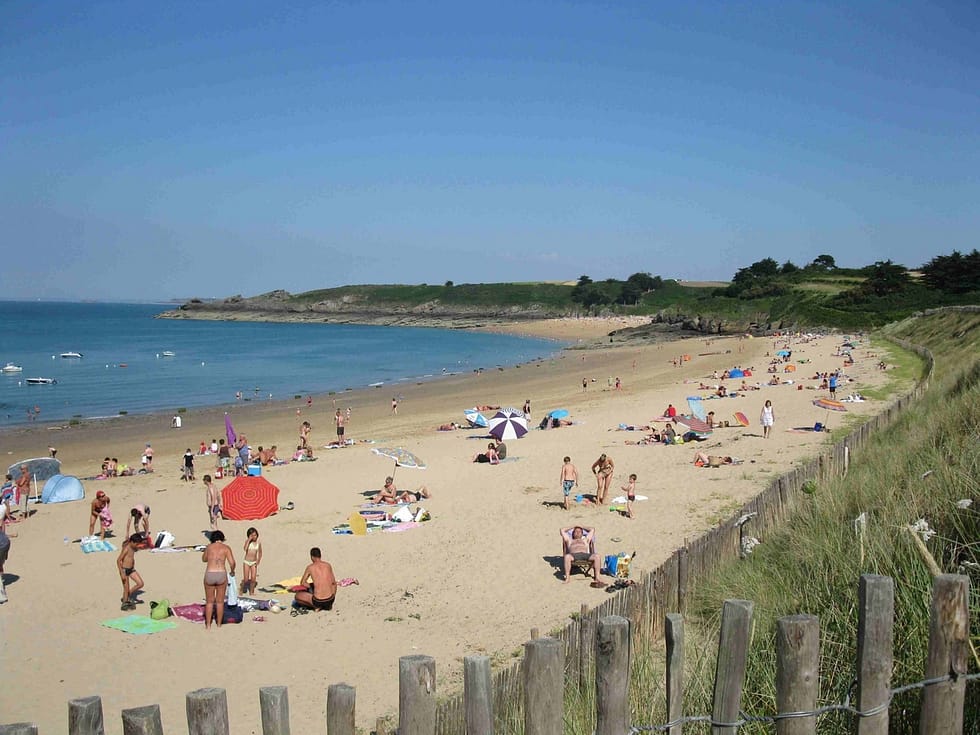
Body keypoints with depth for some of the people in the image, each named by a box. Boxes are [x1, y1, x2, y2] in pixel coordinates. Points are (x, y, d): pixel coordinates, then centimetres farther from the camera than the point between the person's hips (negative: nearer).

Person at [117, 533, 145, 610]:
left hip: (131, 569, 8)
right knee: (126, 589, 0)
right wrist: (122, 573, -22)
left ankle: (128, 596, 20)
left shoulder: (133, 548, 5)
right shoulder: (126, 548, -20)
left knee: (140, 584, 3)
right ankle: (124, 605, 15)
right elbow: (118, 560, -21)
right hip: (124, 570, -8)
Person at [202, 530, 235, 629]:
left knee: (209, 601, 14)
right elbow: (232, 563, -5)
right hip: (221, 575, -1)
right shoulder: (226, 547, 3)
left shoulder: (209, 547, 9)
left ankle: (208, 625, 16)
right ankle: (219, 625, 19)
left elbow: (204, 559, 26)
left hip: (209, 575, 1)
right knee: (220, 601, 13)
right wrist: (232, 571, 14)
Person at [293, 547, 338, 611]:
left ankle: (317, 606, 5)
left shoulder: (310, 567, -2)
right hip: (330, 600, 3)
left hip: (318, 601, -3)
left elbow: (302, 583, 10)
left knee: (297, 596, 20)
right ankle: (329, 605, 18)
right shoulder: (328, 565, 5)